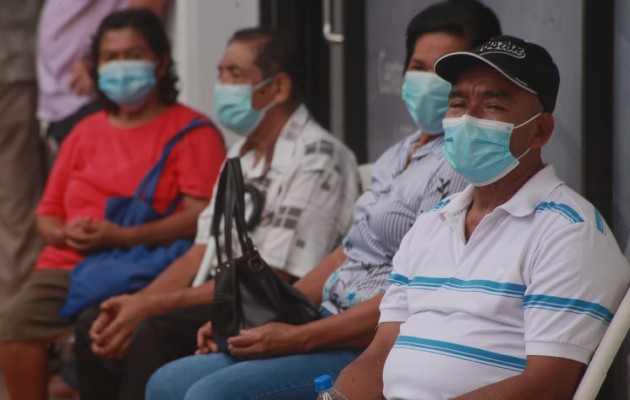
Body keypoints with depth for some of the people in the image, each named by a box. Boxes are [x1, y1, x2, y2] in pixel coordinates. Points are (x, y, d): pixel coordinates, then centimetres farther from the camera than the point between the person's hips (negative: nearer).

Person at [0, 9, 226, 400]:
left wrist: (122, 236, -16)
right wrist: (64, 232, 0)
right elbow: (47, 213, 26)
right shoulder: (86, 133, 25)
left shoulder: (192, 131, 5)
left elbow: (201, 217, -8)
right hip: (67, 264, 5)